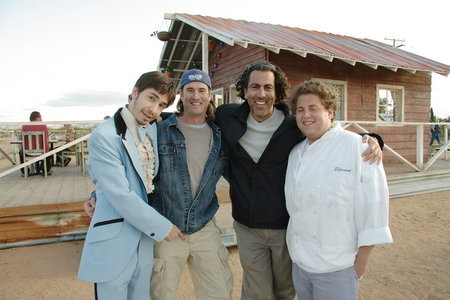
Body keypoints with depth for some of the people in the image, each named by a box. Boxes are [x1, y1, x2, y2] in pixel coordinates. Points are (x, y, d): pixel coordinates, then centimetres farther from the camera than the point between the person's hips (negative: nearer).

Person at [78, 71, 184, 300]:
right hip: (114, 246, -7)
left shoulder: (153, 130, 6)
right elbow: (120, 197, -20)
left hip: (144, 241, 7)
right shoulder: (104, 136, -17)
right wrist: (162, 227, -12)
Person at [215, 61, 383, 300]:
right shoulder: (227, 117, -5)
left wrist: (370, 140, -20)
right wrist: (232, 176, 5)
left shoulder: (295, 127, -12)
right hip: (247, 227, 1)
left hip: (288, 226, 0)